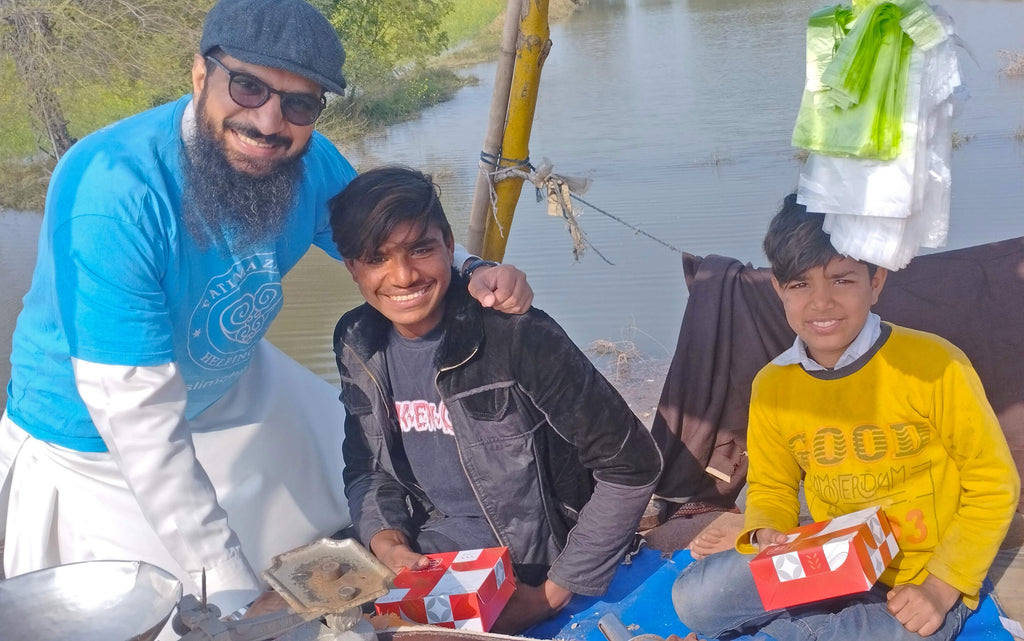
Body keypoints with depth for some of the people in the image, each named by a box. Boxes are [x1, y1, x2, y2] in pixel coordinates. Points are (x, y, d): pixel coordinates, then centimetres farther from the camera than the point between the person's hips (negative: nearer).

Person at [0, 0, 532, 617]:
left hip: (231, 391, 7)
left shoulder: (309, 165, -18)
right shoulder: (113, 192, -37)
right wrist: (230, 590, -31)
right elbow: (139, 416, -35)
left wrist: (476, 275, -22)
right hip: (95, 442, -6)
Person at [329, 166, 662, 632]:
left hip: (529, 577, -5)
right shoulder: (358, 344, -4)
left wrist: (553, 594, -15)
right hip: (426, 559, 6)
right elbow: (366, 467, 8)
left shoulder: (517, 336, -23)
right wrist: (388, 544, -11)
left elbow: (631, 466, -20)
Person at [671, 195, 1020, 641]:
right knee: (694, 597, -15)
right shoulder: (771, 386, -3)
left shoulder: (935, 366, -16)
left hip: (920, 586, -3)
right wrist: (764, 535, -13)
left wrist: (941, 587, -17)